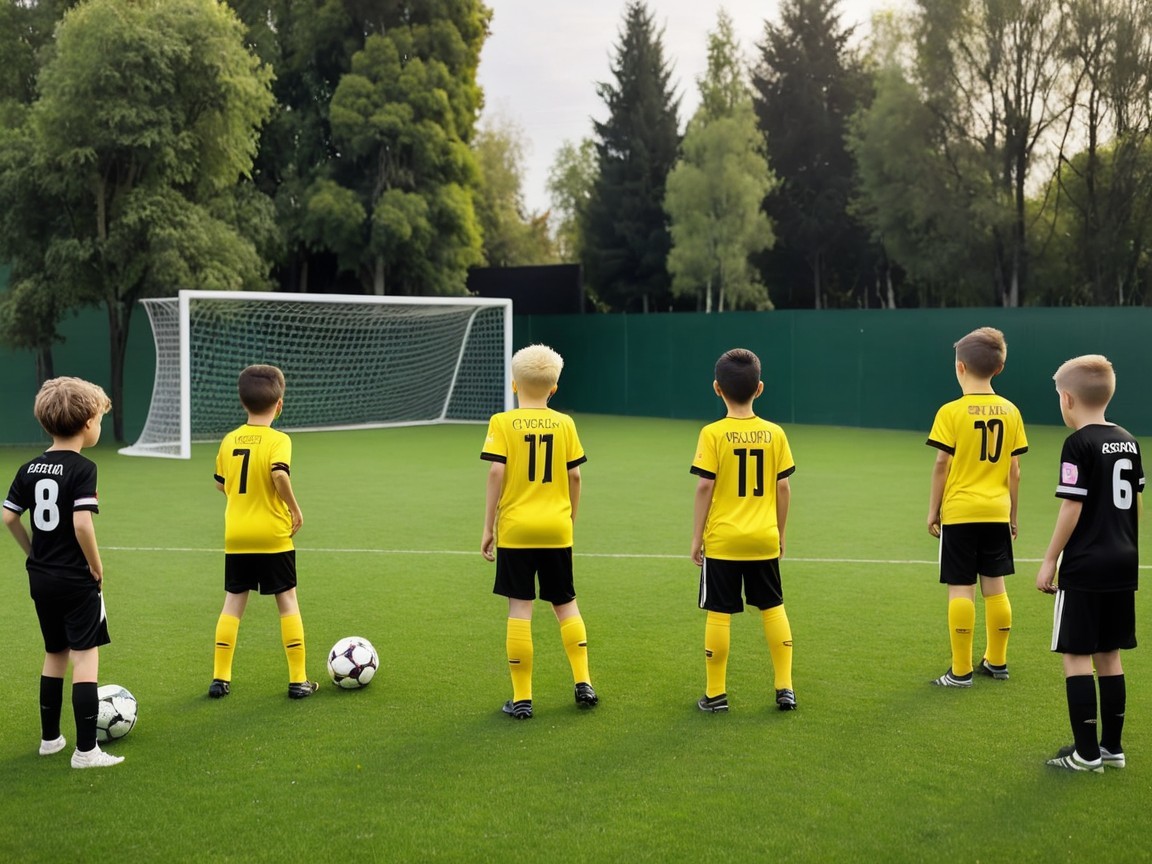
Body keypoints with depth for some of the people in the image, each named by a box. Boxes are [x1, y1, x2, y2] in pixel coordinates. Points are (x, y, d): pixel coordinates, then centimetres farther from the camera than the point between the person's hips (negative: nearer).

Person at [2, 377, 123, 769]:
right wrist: (97, 566, -11)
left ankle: (50, 737, 28)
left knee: (55, 654, 20)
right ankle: (86, 749, -3)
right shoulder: (82, 468, -16)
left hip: (40, 578, 7)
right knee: (85, 656, -2)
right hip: (76, 579, -7)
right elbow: (81, 523, -24)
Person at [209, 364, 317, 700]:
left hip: (236, 537, 4)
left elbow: (221, 483, 13)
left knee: (233, 603, 12)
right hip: (273, 536, -4)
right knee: (288, 603, 7)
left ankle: (220, 678, 12)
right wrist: (295, 509, -16)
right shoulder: (278, 440, -12)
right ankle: (298, 680, 9)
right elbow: (280, 474, -29)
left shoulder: (229, 440, 4)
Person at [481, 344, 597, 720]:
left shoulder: (503, 423, -5)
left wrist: (488, 527, -6)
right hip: (557, 530, 2)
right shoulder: (565, 424, 3)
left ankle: (522, 698, 5)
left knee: (520, 608, 2)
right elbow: (574, 476, 3)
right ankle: (583, 682, 12)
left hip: (515, 530, -2)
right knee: (565, 603, 16)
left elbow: (496, 473, -12)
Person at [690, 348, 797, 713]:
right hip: (764, 540, 3)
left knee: (719, 614, 4)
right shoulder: (774, 433, -1)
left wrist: (696, 537, -2)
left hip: (722, 541, -3)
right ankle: (785, 688, 17)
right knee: (773, 609, 14)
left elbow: (705, 487, -11)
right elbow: (783, 487, 3)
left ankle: (716, 693, 11)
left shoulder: (713, 434, -10)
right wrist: (780, 532, 15)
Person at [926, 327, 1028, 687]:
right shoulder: (1010, 411, 3)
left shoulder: (951, 412, -10)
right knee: (995, 587, 13)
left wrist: (933, 510, 1)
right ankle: (996, 661, 23)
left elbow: (941, 465, -9)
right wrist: (1012, 514, 15)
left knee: (961, 588, 0)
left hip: (959, 512, -4)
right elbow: (1014, 470, 6)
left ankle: (961, 671, 2)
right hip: (997, 512, 4)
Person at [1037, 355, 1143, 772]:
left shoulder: (1079, 445, -13)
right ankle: (1112, 746, 20)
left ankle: (1087, 753, 1)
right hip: (1123, 565, 8)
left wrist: (1049, 560, -8)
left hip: (1084, 569, -8)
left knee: (1077, 656, -1)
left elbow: (1072, 509, -15)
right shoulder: (1129, 442, 9)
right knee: (1109, 655, 14)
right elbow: (1135, 504, 14)